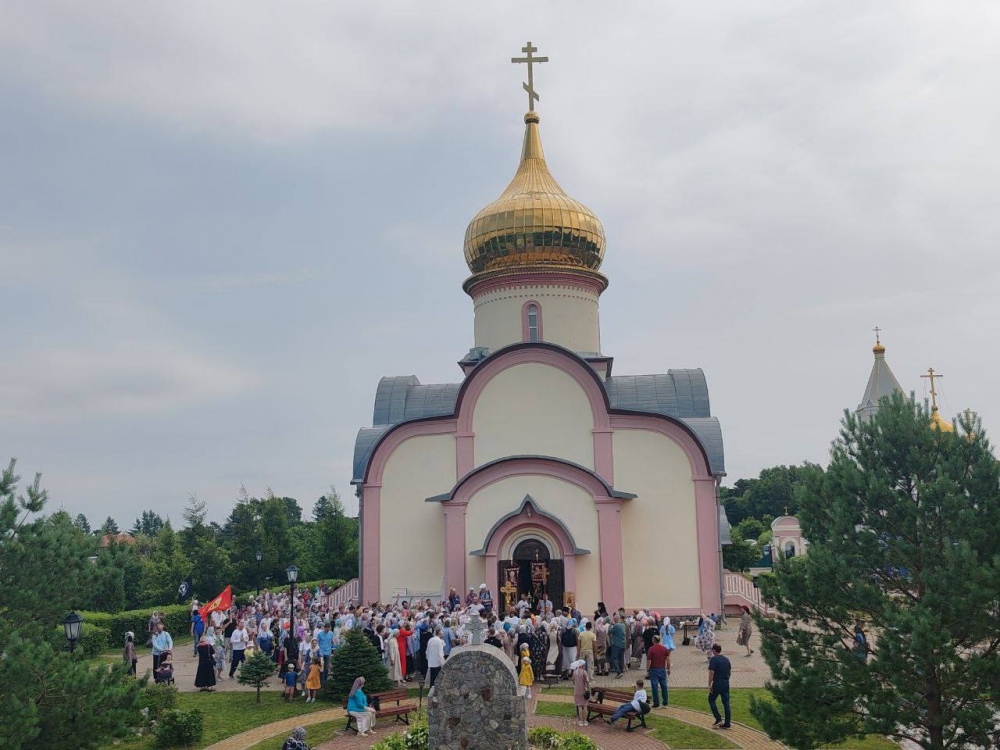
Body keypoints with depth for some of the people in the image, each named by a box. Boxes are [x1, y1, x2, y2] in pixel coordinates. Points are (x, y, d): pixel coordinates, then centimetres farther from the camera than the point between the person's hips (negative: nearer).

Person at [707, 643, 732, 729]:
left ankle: (718, 719, 4)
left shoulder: (713, 659, -12)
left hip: (717, 683, -6)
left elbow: (711, 673, -17)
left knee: (711, 700, 11)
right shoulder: (726, 659, 9)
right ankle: (727, 723, 8)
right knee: (726, 702, 8)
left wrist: (709, 685, -12)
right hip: (726, 683, 6)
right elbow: (730, 672, 13)